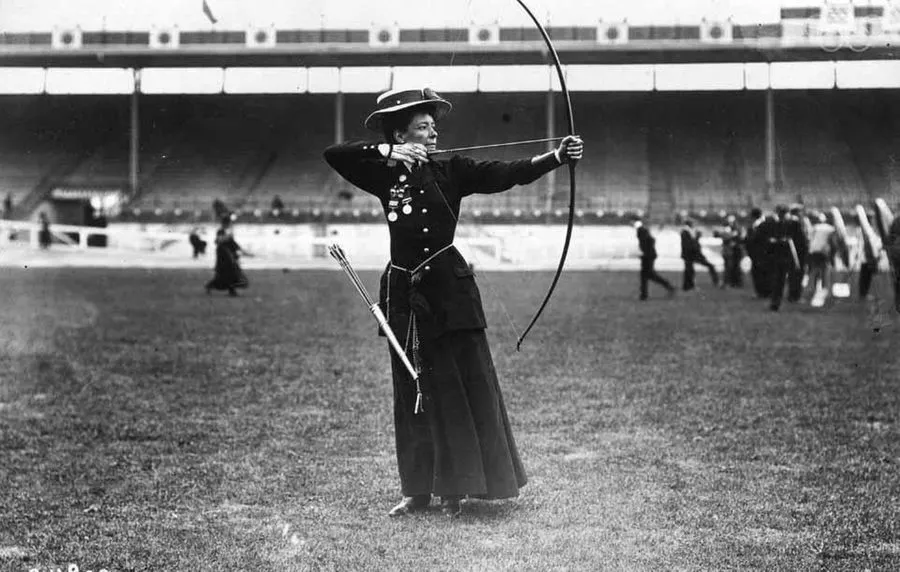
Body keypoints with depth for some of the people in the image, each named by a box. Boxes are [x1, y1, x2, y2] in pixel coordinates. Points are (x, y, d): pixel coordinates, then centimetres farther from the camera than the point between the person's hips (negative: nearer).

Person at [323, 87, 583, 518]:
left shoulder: (451, 171, 1)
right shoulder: (385, 176, 6)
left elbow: (506, 174, -10)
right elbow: (334, 154, -2)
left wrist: (556, 157, -24)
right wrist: (385, 151, -14)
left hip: (449, 288, -2)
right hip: (403, 293, 2)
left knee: (463, 387, -3)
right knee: (413, 393, 8)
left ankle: (454, 489, 7)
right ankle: (417, 490, 17)